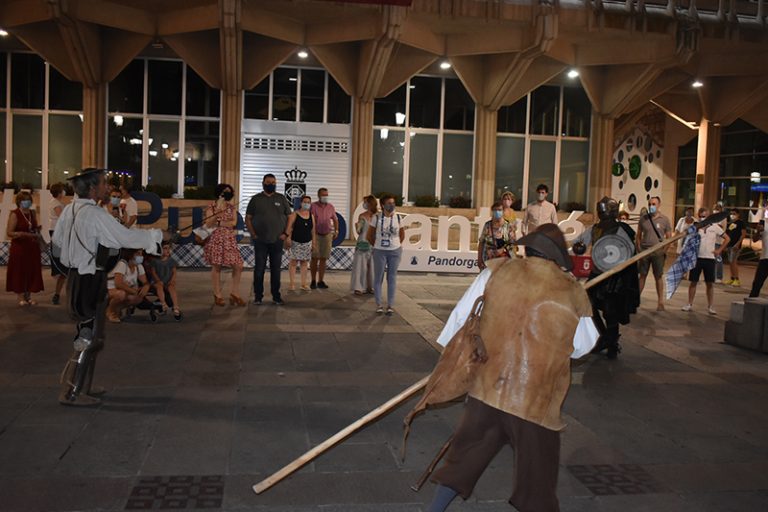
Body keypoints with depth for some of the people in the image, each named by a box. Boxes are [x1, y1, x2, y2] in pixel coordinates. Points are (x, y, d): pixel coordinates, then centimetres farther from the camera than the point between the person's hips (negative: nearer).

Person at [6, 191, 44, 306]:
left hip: (32, 248, 6)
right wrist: (22, 234, -27)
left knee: (32, 272, 7)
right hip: (19, 248, -6)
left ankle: (28, 296, 17)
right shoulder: (14, 214, -8)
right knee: (19, 272, 2)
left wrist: (38, 228, 1)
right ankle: (21, 297, 10)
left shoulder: (33, 213, 10)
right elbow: (9, 232, -13)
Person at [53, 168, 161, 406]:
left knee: (88, 335, 20)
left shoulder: (69, 210, 5)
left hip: (77, 277, 9)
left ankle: (81, 386, 31)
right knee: (90, 339, 0)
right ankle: (71, 393, 7)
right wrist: (155, 235, -6)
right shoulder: (95, 214, -20)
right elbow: (127, 237, -20)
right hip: (91, 281, -9)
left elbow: (58, 239, 16)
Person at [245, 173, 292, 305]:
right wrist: (253, 234, -4)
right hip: (260, 241, -1)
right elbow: (248, 218, 4)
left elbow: (290, 217, 8)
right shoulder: (256, 199, 4)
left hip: (277, 241, 1)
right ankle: (258, 296, 10)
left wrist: (286, 233, -1)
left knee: (276, 269, 6)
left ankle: (276, 297, 14)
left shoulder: (281, 198, 7)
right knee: (259, 269, 2)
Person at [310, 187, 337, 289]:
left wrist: (336, 231, 9)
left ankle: (321, 281, 11)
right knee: (315, 258, -1)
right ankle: (313, 281, 9)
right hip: (316, 234, -3)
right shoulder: (313, 206, -7)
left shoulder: (330, 207, 6)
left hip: (327, 235, 3)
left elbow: (335, 220, 18)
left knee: (323, 259, 5)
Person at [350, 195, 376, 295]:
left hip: (373, 244, 1)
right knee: (360, 265, -1)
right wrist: (357, 226, -19)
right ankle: (358, 287, 4)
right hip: (363, 243, -1)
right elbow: (358, 231, 1)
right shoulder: (362, 216, 0)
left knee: (372, 266, 6)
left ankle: (370, 286, 16)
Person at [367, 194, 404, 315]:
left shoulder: (398, 218, -1)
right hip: (379, 252, -1)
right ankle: (379, 305, 12)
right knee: (378, 278, 3)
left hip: (395, 251, 1)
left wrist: (395, 246, 9)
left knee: (392, 278, 5)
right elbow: (369, 235, 3)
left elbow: (402, 235, 12)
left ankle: (390, 306, 10)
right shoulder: (377, 217, -7)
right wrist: (376, 246, 6)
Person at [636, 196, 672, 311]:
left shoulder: (664, 219, 1)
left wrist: (664, 251, -8)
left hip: (658, 253, -2)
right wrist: (639, 249, 2)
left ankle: (660, 302, 10)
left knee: (658, 277, 4)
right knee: (642, 276, 5)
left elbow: (669, 238, 3)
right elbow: (638, 236, 11)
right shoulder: (643, 219, 6)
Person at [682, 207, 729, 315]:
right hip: (696, 258, 0)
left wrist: (719, 250, 1)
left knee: (709, 283, 4)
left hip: (709, 258, 0)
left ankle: (710, 306, 11)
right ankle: (689, 304, 13)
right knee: (693, 282, 5)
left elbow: (727, 238, 7)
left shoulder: (715, 227, 1)